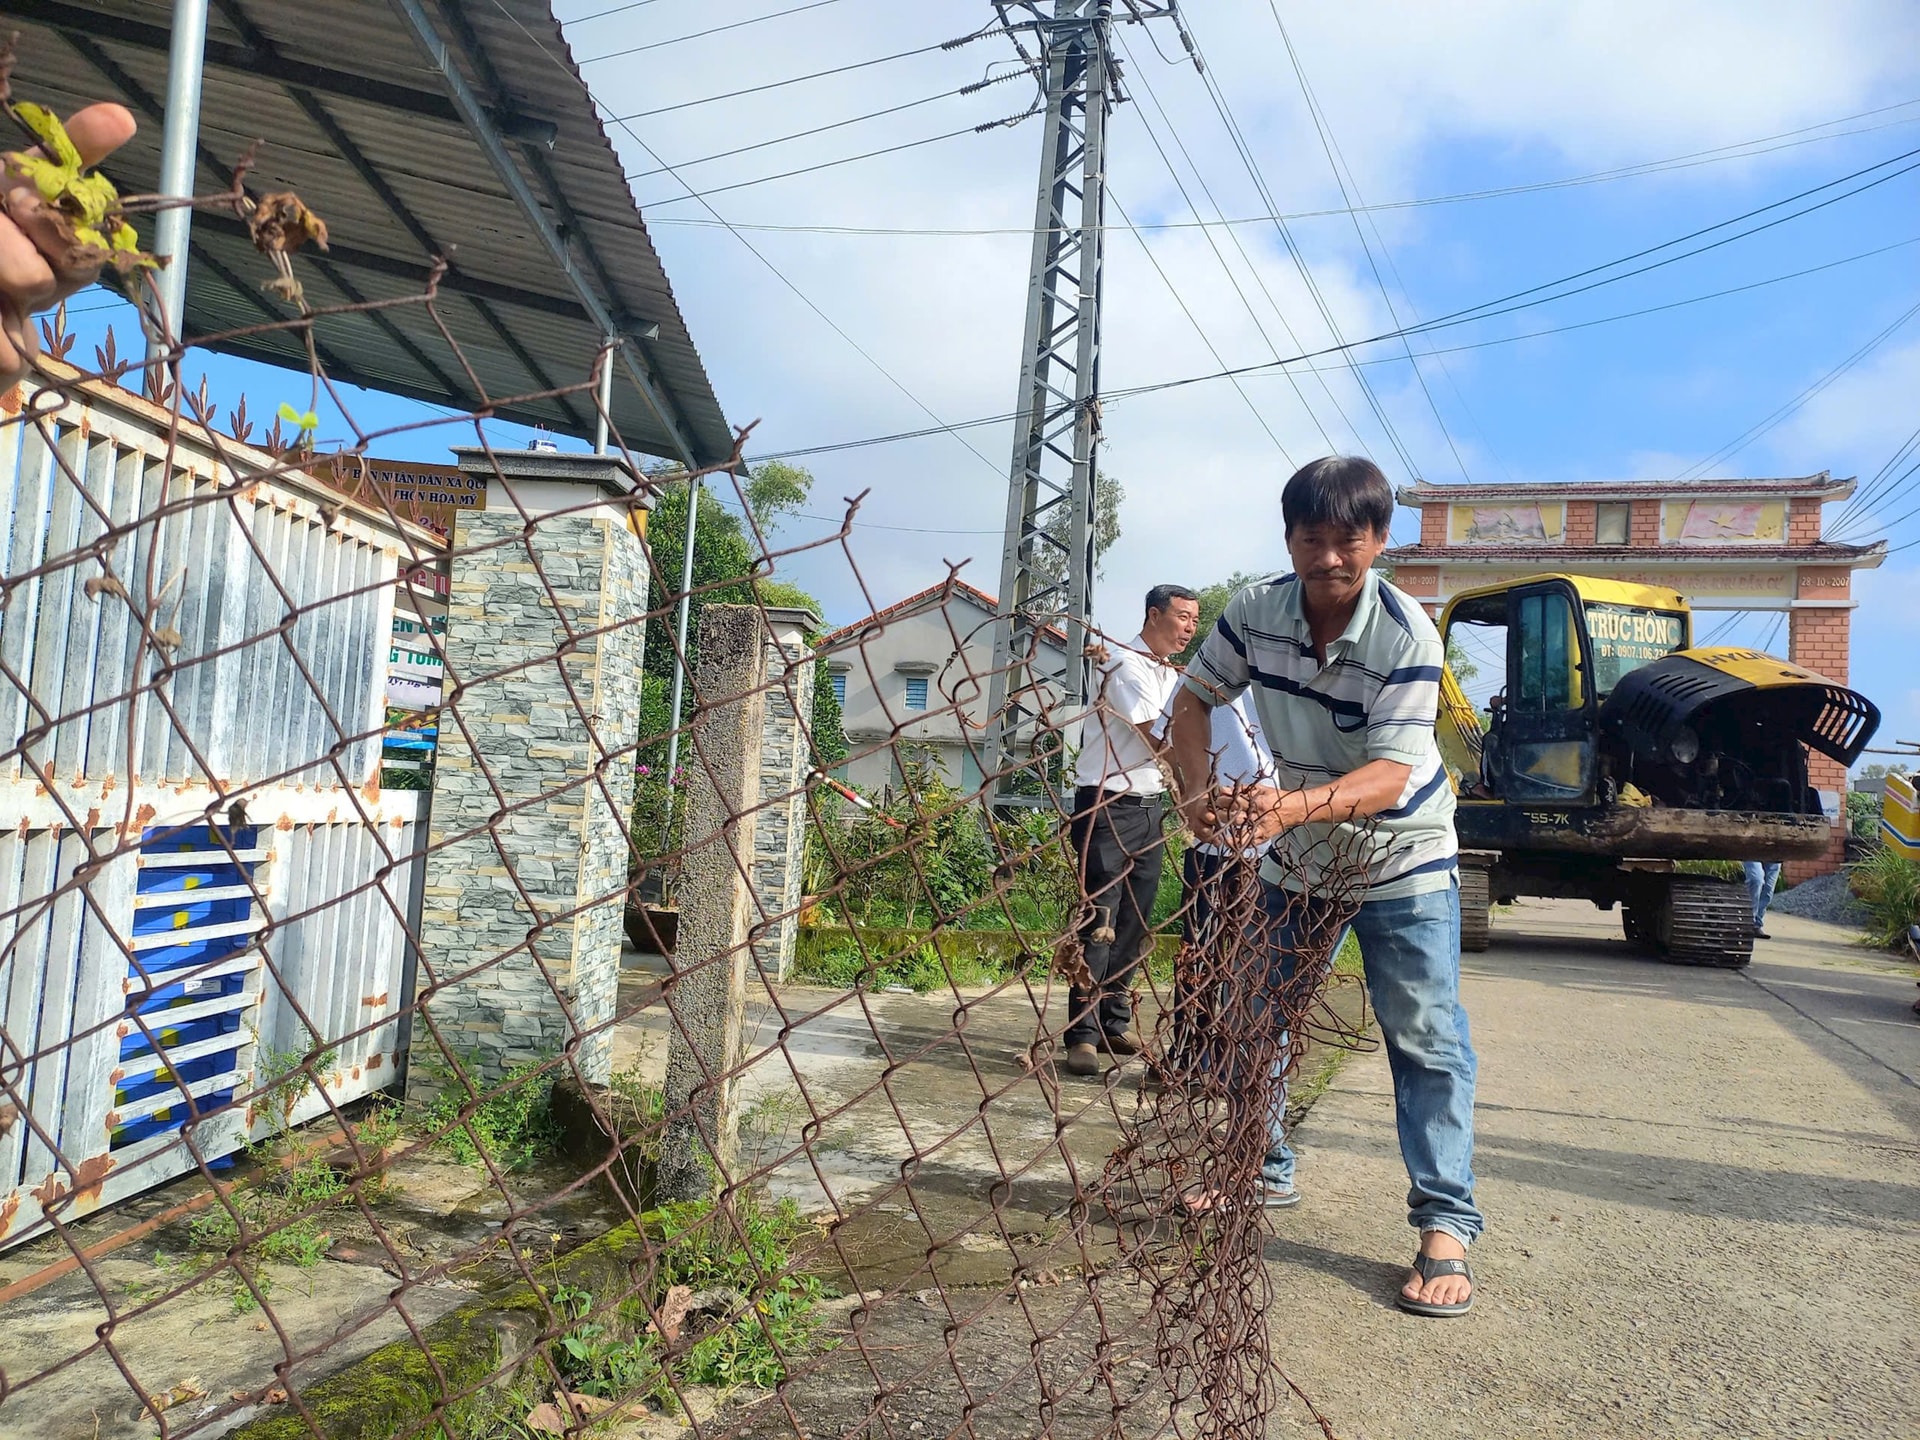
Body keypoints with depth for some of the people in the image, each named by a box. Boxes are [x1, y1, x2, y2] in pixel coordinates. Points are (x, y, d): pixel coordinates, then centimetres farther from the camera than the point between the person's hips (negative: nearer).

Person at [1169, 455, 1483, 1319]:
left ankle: (1446, 1225, 6)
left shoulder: (1407, 637, -27)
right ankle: (1263, 1168, 33)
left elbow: (1393, 772, -35)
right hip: (1296, 858, 5)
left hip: (1402, 862, -4)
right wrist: (1195, 789, -18)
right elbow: (1194, 698, -1)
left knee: (1425, 1039, -6)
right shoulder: (1257, 611, -14)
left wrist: (1296, 805, -53)